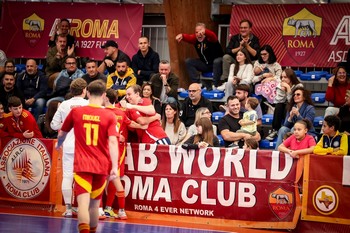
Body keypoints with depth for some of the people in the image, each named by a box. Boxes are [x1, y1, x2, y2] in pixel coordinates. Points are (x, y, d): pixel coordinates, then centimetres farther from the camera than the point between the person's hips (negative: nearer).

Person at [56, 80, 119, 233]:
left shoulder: (76, 112, 3)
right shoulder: (109, 116, -2)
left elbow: (62, 134, 18)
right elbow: (113, 141, -13)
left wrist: (58, 144, 40)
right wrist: (115, 166, -15)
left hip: (82, 165, -1)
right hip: (102, 166, 1)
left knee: (83, 202, -12)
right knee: (94, 203, 18)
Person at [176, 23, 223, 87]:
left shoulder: (209, 38, -23)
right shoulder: (195, 38, -6)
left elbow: (212, 36, -46)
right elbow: (188, 37, -24)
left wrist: (204, 31, -68)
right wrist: (181, 36, -48)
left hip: (217, 63, -6)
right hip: (205, 64, 6)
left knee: (217, 61, -38)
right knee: (188, 61, -7)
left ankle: (215, 85, -30)